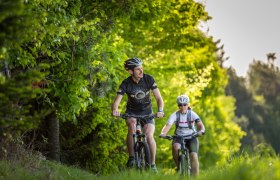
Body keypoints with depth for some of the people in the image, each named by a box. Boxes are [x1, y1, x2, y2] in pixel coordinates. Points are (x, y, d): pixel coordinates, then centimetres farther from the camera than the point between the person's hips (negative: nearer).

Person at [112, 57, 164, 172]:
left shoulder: (148, 79, -16)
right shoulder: (126, 84, -19)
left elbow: (159, 98, -16)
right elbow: (116, 101, -25)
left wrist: (160, 111, -35)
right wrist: (115, 110, -48)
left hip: (147, 112, 1)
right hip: (132, 113, -1)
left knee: (149, 136, -22)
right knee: (132, 124, -35)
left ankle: (153, 164, -6)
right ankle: (131, 157, -28)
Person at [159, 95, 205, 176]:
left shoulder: (192, 114, -11)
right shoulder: (175, 115, -10)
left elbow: (200, 124, -24)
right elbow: (168, 125, -22)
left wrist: (201, 131, -47)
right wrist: (163, 133, -43)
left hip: (191, 138, 0)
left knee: (193, 156, -23)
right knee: (175, 147, -33)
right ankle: (179, 166, -11)